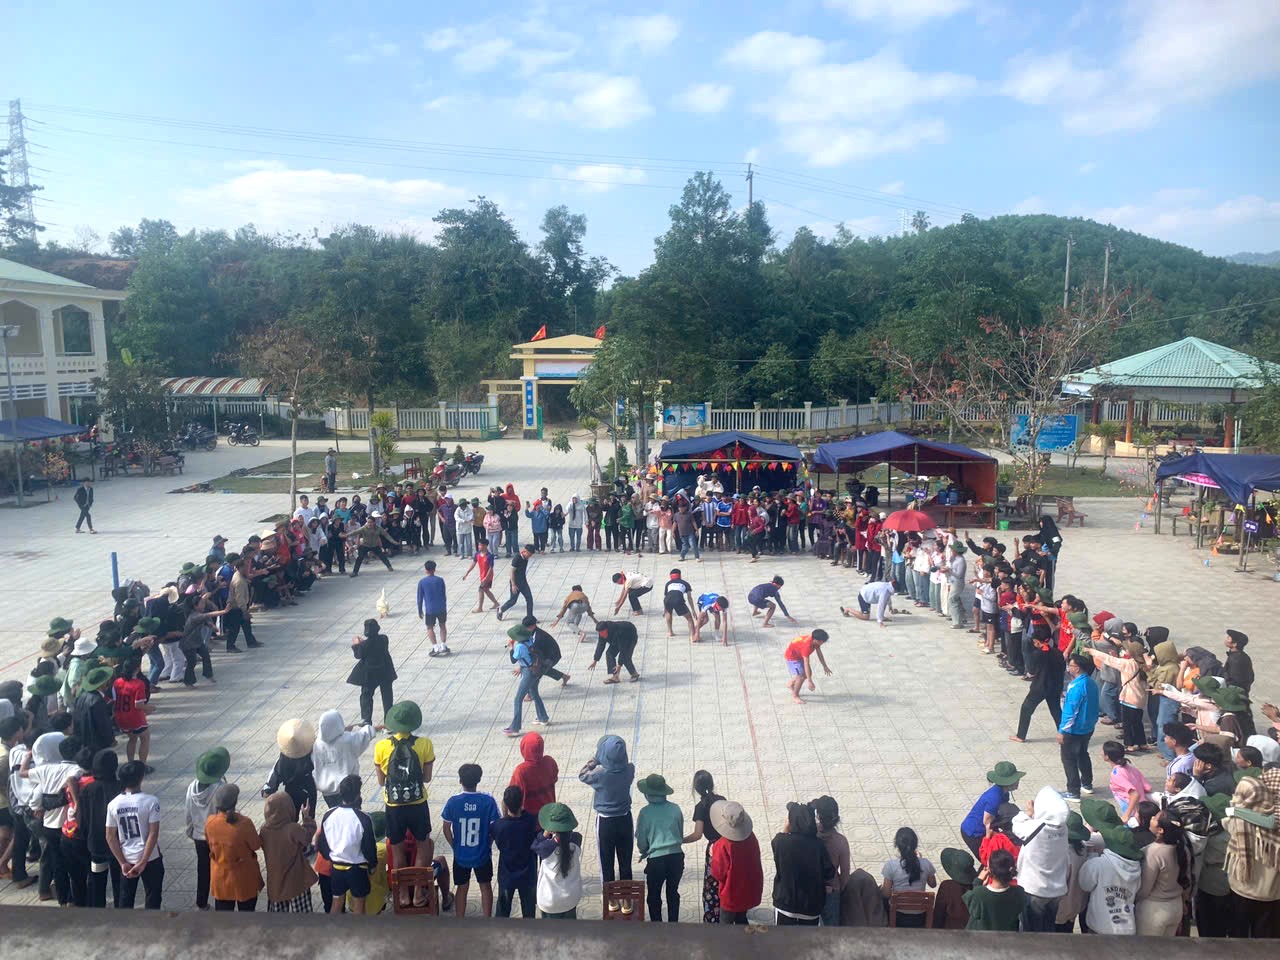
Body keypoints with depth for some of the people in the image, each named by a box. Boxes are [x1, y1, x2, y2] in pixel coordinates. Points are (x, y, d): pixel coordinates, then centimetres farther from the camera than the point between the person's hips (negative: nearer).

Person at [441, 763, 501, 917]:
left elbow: (446, 829, -6)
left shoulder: (453, 802, -16)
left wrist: (455, 847, 9)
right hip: (482, 854, -1)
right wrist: (486, 844, 7)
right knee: (485, 886, 19)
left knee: (462, 888, 19)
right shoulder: (488, 801, -19)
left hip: (461, 856, 1)